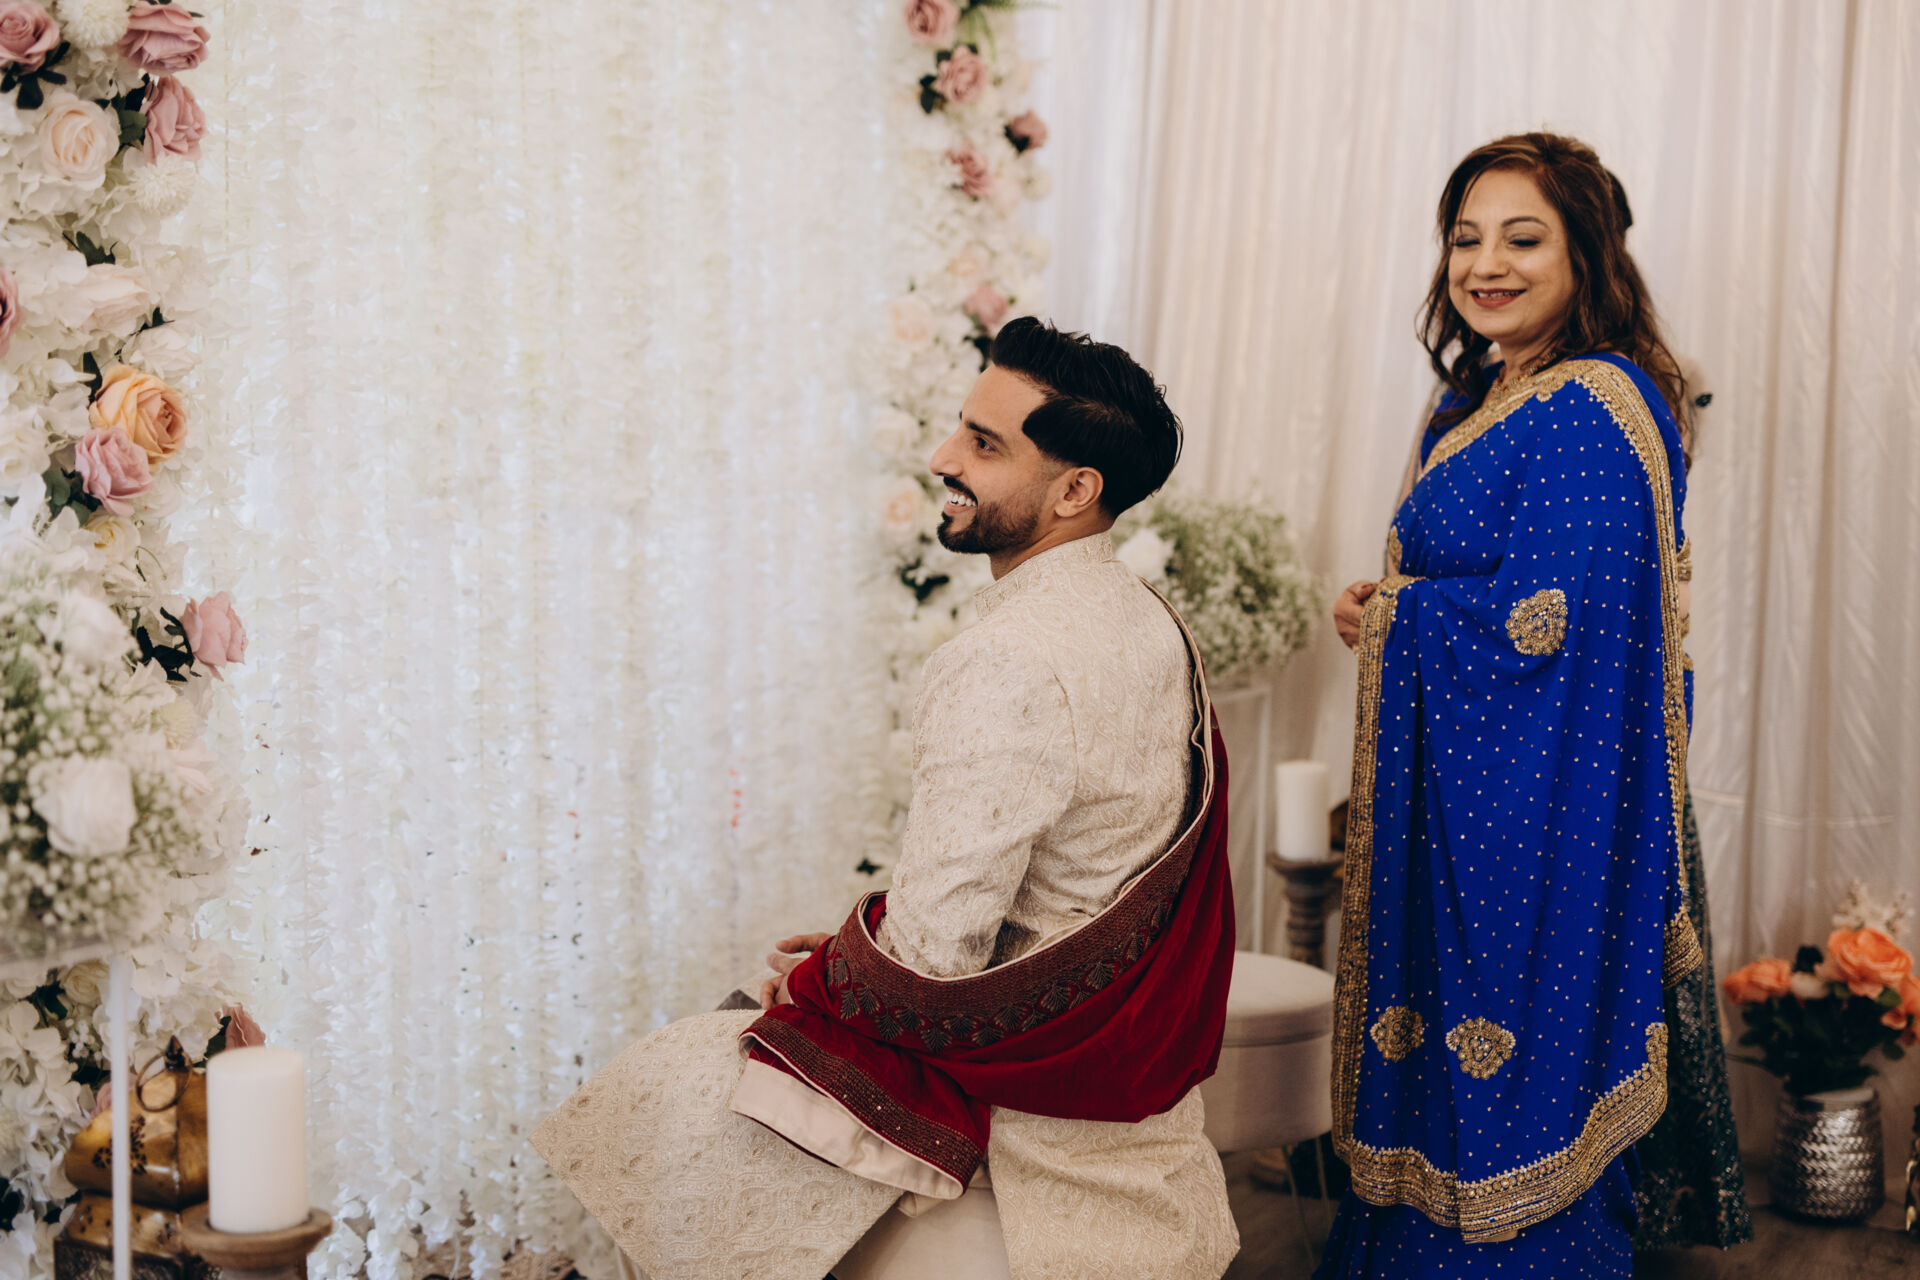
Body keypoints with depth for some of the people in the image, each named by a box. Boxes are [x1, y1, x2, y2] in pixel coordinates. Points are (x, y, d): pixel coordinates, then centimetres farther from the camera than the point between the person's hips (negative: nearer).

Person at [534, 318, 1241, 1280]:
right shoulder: (1147, 618, 3)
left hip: (1021, 1075, -9)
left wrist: (819, 975, -5)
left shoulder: (1005, 670, -28)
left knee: (668, 1093, 1)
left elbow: (931, 958, -26)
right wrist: (862, 940, 10)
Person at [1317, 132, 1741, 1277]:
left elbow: (1540, 621, -23)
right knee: (1447, 1044, 17)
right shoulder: (1484, 401, 13)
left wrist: (1387, 619, -8)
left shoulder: (1594, 410, -17)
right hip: (1460, 787, 9)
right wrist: (1392, 606, 1)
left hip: (1540, 804, -9)